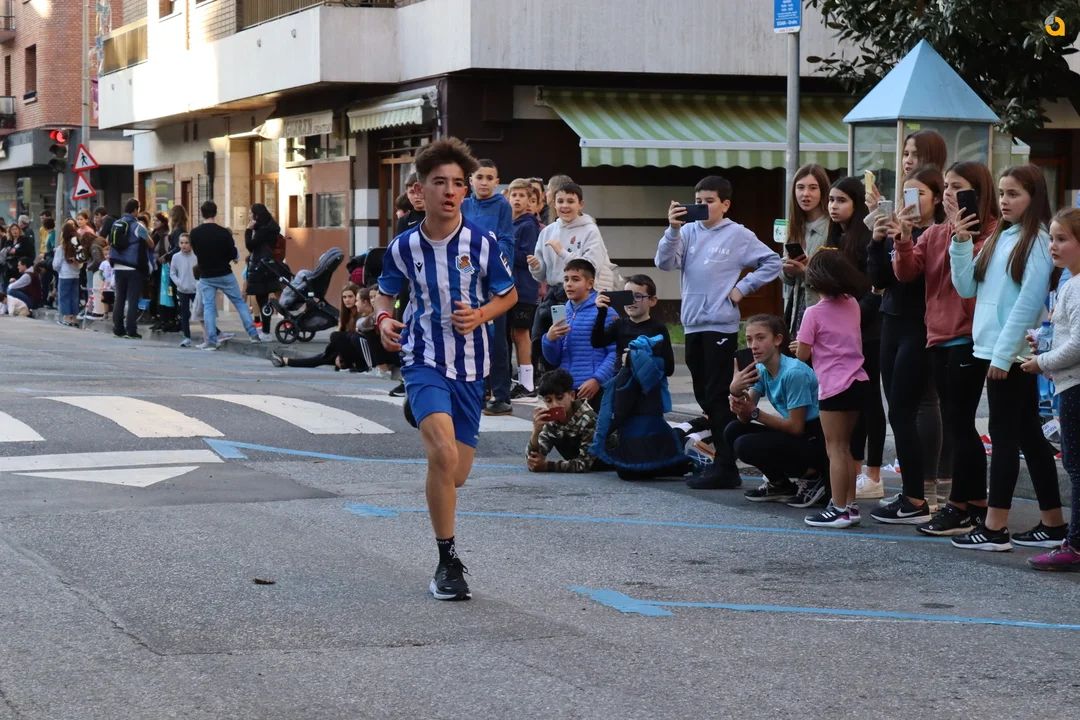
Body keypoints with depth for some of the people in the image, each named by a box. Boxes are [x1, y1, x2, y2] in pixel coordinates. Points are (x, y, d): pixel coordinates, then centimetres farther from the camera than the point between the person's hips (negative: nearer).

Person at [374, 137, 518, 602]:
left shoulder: (482, 244, -7)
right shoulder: (403, 247, -5)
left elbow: (508, 294, 7)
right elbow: (385, 293, 12)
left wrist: (480, 315, -12)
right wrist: (383, 319, -10)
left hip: (470, 366, 2)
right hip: (423, 359, -2)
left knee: (457, 474, 7)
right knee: (444, 453, -24)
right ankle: (448, 562, -12)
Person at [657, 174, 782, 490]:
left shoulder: (738, 235, -4)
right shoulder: (689, 232, 5)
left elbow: (772, 262, -1)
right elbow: (665, 262, -5)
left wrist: (743, 287, -7)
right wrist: (673, 229, -17)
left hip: (721, 325, -6)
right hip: (693, 324, 6)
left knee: (717, 396, -6)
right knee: (704, 396, 11)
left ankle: (725, 467, -3)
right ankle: (722, 457, 21)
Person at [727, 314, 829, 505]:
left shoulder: (794, 372, -22)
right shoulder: (760, 370, 4)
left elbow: (796, 427, -20)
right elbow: (745, 418, -3)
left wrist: (755, 413, -17)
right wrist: (735, 392, -22)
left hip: (818, 441, -9)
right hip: (799, 437, 9)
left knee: (746, 445, -19)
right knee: (733, 431, 1)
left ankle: (812, 476, -4)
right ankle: (780, 485, 12)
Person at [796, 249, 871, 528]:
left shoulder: (814, 313, -11)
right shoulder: (853, 305, 7)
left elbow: (802, 355, -5)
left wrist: (799, 347, 15)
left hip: (835, 388, -7)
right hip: (859, 382, 7)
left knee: (836, 449, -3)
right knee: (844, 448, 15)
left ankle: (839, 510, -3)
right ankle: (851, 506, 17)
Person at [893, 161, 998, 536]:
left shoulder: (990, 233, -8)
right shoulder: (935, 233, 11)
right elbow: (906, 273, 1)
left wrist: (960, 232, -22)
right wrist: (902, 240, -14)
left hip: (968, 339, -7)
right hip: (939, 337, 7)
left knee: (957, 422, -4)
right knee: (958, 423, 12)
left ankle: (959, 508, 4)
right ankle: (978, 503, 21)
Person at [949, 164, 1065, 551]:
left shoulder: (1038, 242, -10)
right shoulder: (997, 238, 15)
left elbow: (1028, 302, -15)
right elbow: (967, 288, 12)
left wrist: (1004, 353, -17)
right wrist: (961, 244, 0)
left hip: (1013, 352, -8)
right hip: (993, 350, 8)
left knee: (1004, 436, -5)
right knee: (1029, 435, 11)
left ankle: (995, 528, -2)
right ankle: (1053, 523, 16)